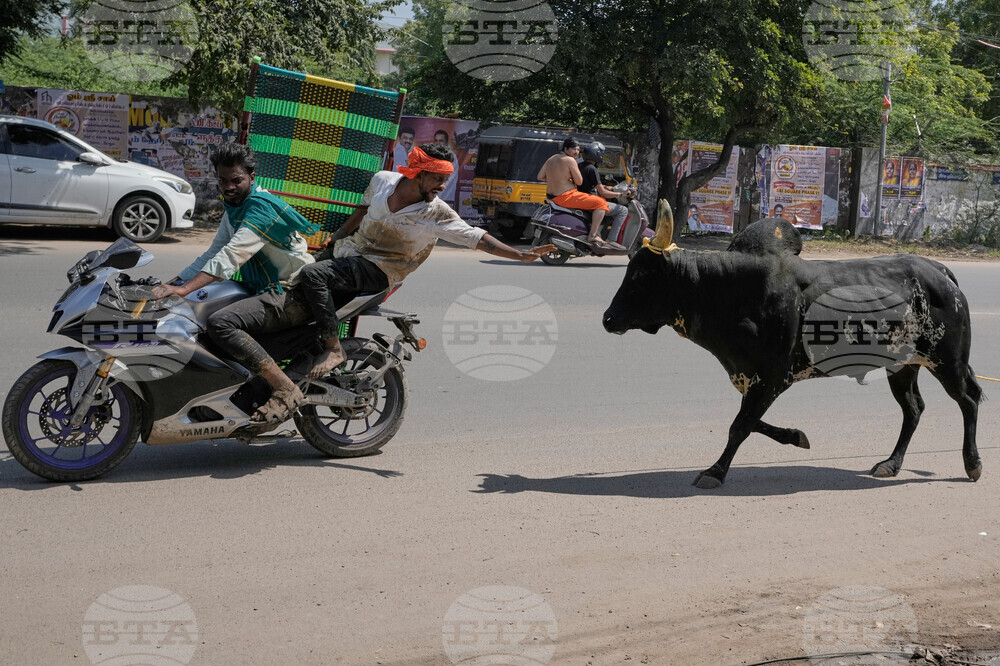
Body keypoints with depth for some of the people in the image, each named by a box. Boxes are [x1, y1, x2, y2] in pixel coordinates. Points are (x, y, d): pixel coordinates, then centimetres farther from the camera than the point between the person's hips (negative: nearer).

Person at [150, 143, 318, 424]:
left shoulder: (262, 206, -15)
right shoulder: (233, 210, 17)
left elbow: (231, 256, -26)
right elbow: (212, 255, 20)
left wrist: (184, 288, -34)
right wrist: (169, 285, 9)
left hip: (292, 295, -11)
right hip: (265, 290, 11)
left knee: (221, 323, -30)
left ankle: (286, 389, -29)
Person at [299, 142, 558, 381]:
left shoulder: (437, 213, -16)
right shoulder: (383, 180, -3)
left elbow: (477, 238, -17)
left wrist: (521, 255, -25)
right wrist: (337, 236, 28)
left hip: (376, 270, -6)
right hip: (349, 247, 6)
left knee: (312, 275, -27)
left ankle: (333, 349, -25)